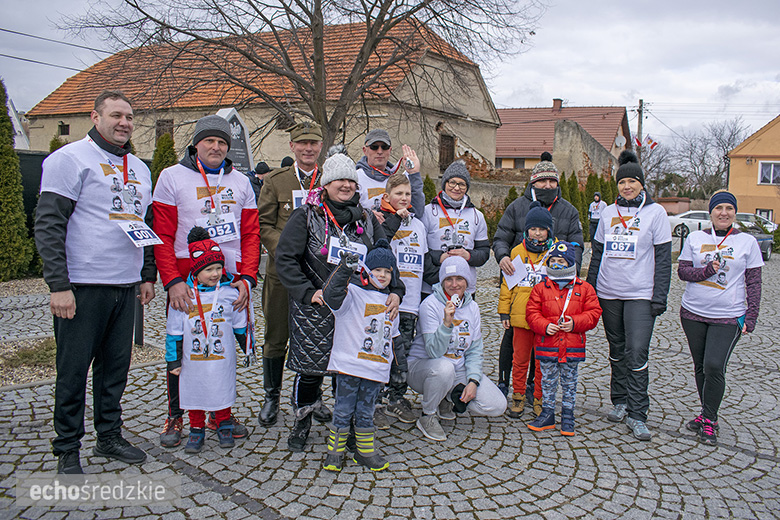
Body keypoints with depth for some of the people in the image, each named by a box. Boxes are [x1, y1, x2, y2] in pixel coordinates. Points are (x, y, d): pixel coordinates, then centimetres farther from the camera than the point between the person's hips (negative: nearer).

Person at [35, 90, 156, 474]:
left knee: (116, 367, 14)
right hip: (81, 286, -6)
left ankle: (109, 437, 28)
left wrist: (148, 275, 17)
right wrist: (58, 285, -17)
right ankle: (67, 451, 17)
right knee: (73, 370, 3)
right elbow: (48, 226, -12)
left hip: (125, 287, 7)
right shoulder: (71, 159, -6)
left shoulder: (139, 169, 16)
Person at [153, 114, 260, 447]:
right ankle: (174, 416, 22)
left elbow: (251, 235, 7)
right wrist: (172, 281, -16)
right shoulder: (172, 177, 0)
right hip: (187, 282, -3)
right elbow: (162, 235, -5)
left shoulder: (240, 182, 11)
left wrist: (247, 278, -6)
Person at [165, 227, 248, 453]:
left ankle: (224, 426, 31)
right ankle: (196, 430, 28)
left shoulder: (229, 293, -5)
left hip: (223, 359, 0)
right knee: (194, 394, 11)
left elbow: (240, 325, 7)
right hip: (193, 360, 0)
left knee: (223, 392, 11)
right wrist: (173, 360, 1)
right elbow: (174, 330, -1)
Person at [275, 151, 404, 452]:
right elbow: (285, 258, -5)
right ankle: (302, 422, 26)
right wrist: (308, 292, -15)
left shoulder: (366, 219, 12)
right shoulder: (307, 216, 0)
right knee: (310, 367, 1)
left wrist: (395, 291, -5)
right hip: (314, 308, -3)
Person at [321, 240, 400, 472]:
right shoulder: (353, 292, -5)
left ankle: (365, 451, 27)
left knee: (365, 412, 14)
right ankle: (334, 452, 18)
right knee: (343, 410, 4)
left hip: (377, 369, 5)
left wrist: (396, 364, 25)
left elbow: (393, 335, 25)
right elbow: (332, 294, -26)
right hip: (349, 364, -5)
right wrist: (345, 269, -37)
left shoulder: (389, 302, 15)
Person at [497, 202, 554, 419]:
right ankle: (518, 397, 22)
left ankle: (540, 399, 21)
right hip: (521, 315, 1)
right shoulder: (517, 251, 7)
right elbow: (507, 282, 10)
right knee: (520, 358, 9)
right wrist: (504, 311, 6)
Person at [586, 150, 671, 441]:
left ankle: (637, 415, -2)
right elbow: (597, 254, 15)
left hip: (641, 294, -4)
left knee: (637, 352, -10)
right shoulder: (609, 213, 11)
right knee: (617, 350, 12)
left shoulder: (655, 212, 1)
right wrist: (589, 289, 11)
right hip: (608, 293, 4)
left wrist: (660, 296, -8)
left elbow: (663, 258, -1)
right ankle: (620, 401, 25)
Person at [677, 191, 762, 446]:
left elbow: (754, 283, 3)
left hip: (729, 317, -2)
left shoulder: (747, 241, 1)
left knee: (714, 367, -13)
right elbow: (682, 271, 2)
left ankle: (709, 420, 3)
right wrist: (707, 270, -16)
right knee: (700, 366, 11)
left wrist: (751, 317, -2)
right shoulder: (695, 238, 5)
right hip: (693, 313, 3)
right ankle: (707, 413, 27)